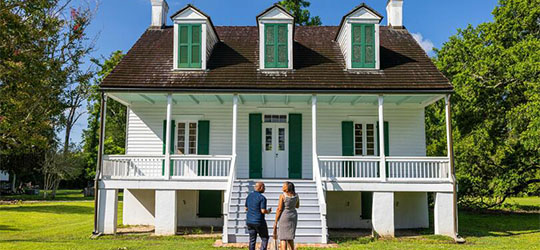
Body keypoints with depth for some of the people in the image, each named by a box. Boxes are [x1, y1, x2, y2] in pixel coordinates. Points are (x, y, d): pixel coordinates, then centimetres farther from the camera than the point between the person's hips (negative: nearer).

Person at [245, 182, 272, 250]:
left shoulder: (249, 196, 6)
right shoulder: (262, 198, -15)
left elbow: (246, 208, 13)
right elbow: (263, 211, -19)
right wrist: (268, 211, 1)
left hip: (249, 221, 6)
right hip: (259, 222, -6)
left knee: (252, 239, 12)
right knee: (265, 238, 8)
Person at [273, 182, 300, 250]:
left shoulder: (282, 196, -16)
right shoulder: (296, 195, 0)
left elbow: (279, 209, -15)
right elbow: (297, 206, 15)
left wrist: (275, 222, -8)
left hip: (283, 217, -6)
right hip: (293, 216, 6)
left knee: (283, 238, -1)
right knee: (290, 238, 18)